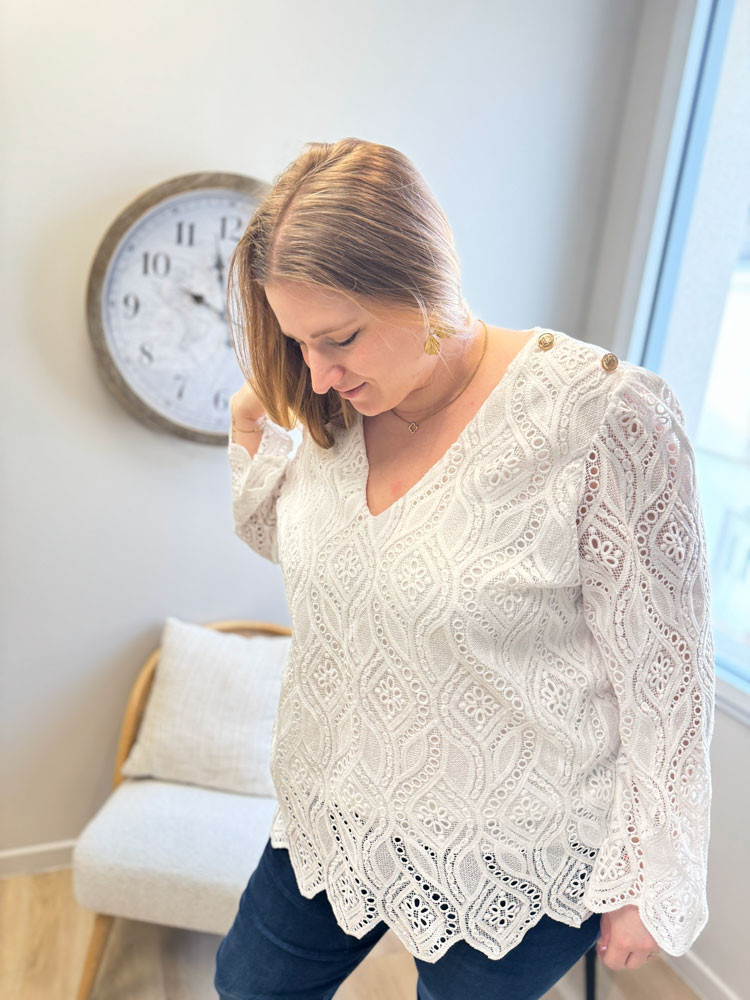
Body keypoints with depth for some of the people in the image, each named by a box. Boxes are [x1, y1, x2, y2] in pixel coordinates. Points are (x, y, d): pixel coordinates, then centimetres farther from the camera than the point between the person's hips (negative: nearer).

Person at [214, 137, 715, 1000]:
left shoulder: (601, 417, -23)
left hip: (509, 861, -5)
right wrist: (252, 422, -6)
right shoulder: (337, 409, -5)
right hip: (338, 818, 6)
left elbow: (662, 670, -16)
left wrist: (649, 887, -7)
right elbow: (282, 538, 13)